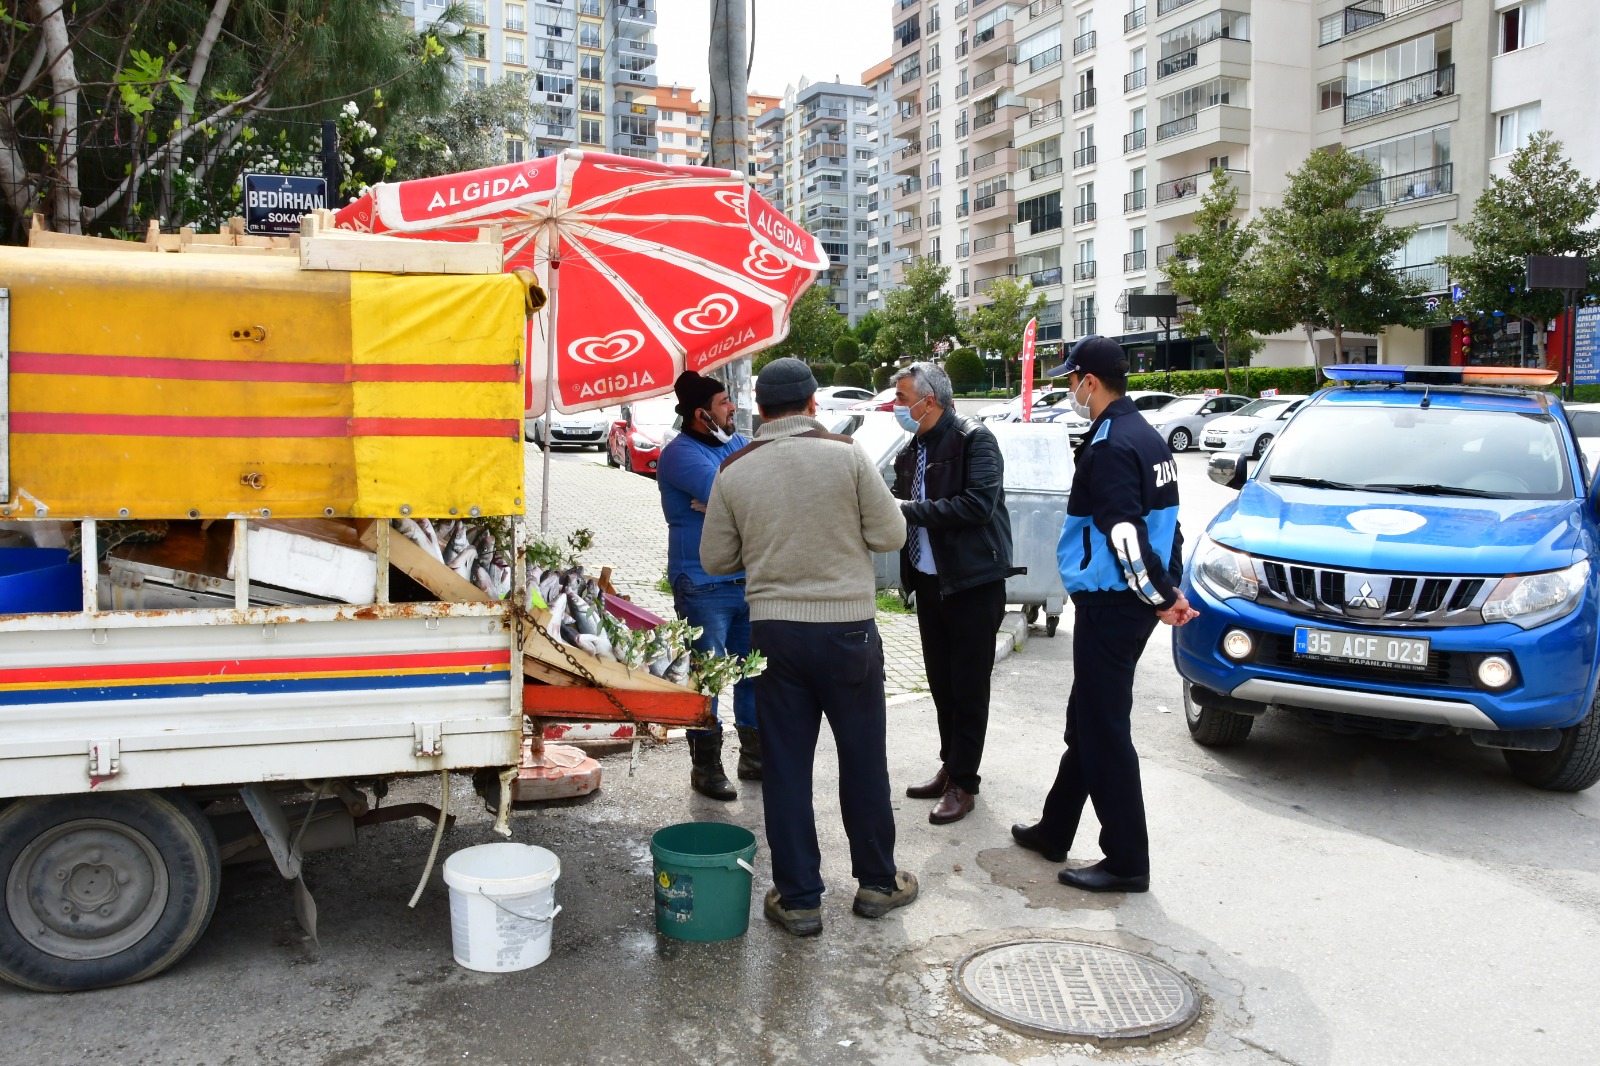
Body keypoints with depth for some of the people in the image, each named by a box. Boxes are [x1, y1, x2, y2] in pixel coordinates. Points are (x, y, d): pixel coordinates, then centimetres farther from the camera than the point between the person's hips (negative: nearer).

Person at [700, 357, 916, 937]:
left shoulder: (735, 472, -1)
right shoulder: (846, 455, -8)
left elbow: (715, 558, 6)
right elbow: (890, 534, -5)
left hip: (774, 629, 1)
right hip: (847, 627, -1)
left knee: (785, 765, 9)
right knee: (863, 757, 14)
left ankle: (798, 898, 16)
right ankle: (877, 881, 28)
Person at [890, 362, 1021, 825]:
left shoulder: (974, 440, -13)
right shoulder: (911, 452, 11)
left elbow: (978, 503, -25)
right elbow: (903, 507, 16)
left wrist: (911, 510, -24)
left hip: (973, 582, -8)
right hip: (929, 581, 8)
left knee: (968, 687, 1)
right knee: (941, 683, 16)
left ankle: (963, 784, 11)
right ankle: (950, 767, 29)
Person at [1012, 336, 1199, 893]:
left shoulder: (1110, 445, -19)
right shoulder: (1148, 436, 14)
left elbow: (1125, 533, -25)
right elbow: (1162, 523, 16)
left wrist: (1160, 596, -18)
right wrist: (1168, 591, 16)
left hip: (1110, 606, -10)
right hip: (1130, 602, 10)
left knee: (1104, 731, -1)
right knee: (1086, 720, 19)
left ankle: (1127, 862, 8)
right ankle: (1054, 831, 32)